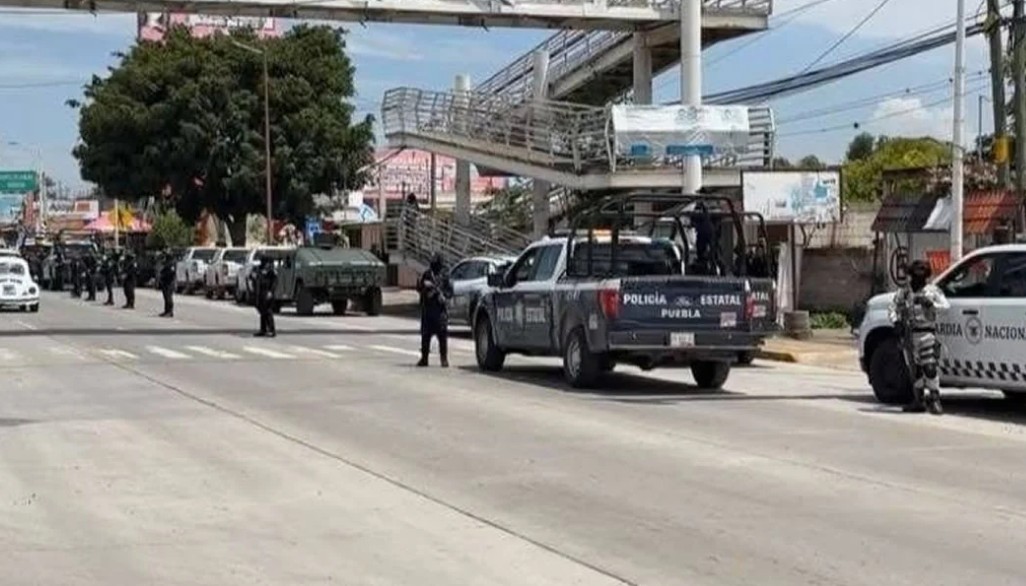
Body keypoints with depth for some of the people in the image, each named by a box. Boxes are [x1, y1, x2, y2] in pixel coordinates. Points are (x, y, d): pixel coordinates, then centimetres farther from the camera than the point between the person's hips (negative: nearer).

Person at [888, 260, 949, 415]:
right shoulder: (903, 292, 12)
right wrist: (896, 322, -4)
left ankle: (934, 399, -9)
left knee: (929, 367, -13)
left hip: (926, 333, -4)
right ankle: (918, 400, 15)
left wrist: (930, 304, -22)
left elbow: (945, 305, -6)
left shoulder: (932, 291, 3)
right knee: (915, 369, 8)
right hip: (908, 334, 4)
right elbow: (892, 309, 14)